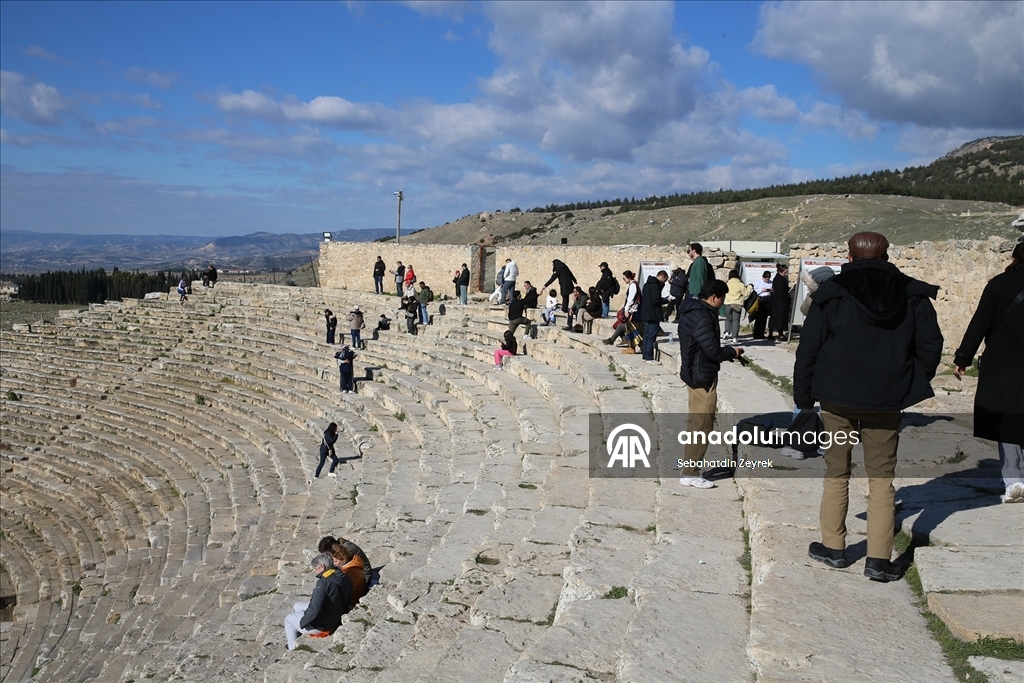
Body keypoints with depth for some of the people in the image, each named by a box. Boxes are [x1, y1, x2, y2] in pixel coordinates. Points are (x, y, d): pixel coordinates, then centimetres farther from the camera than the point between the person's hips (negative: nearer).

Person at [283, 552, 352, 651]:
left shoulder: (323, 583, -30)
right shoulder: (344, 578, -5)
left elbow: (314, 610, -30)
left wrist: (302, 622, -11)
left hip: (321, 626, -8)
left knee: (288, 620, 19)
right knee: (296, 606, 26)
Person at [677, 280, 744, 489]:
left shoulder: (691, 312, 10)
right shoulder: (702, 318, -22)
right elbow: (712, 350, -23)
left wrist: (727, 352, 8)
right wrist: (732, 352, -5)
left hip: (694, 374, 11)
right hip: (703, 377, -11)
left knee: (695, 424, 18)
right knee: (701, 426, -3)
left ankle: (691, 467, 26)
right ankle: (690, 474, 2)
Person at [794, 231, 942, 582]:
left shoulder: (831, 293, -5)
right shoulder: (912, 294, 2)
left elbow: (808, 349, -6)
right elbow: (930, 345, 2)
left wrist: (803, 398, 2)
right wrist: (913, 383, 16)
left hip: (838, 398, -1)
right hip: (887, 402, 1)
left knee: (836, 473, 13)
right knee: (881, 478, 9)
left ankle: (833, 547, 20)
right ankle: (879, 560, 7)